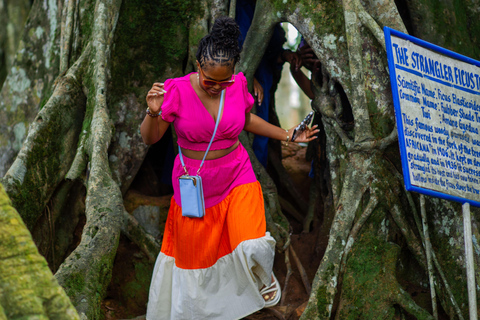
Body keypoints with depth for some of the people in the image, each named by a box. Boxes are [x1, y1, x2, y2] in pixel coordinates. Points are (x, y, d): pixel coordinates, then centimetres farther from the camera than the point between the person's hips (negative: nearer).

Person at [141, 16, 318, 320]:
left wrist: (286, 135, 10)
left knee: (251, 246, -16)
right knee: (191, 250, 13)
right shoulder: (177, 90, -18)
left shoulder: (238, 84, -9)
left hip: (236, 176, 1)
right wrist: (153, 112, -31)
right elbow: (150, 138, -12)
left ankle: (263, 275, 22)